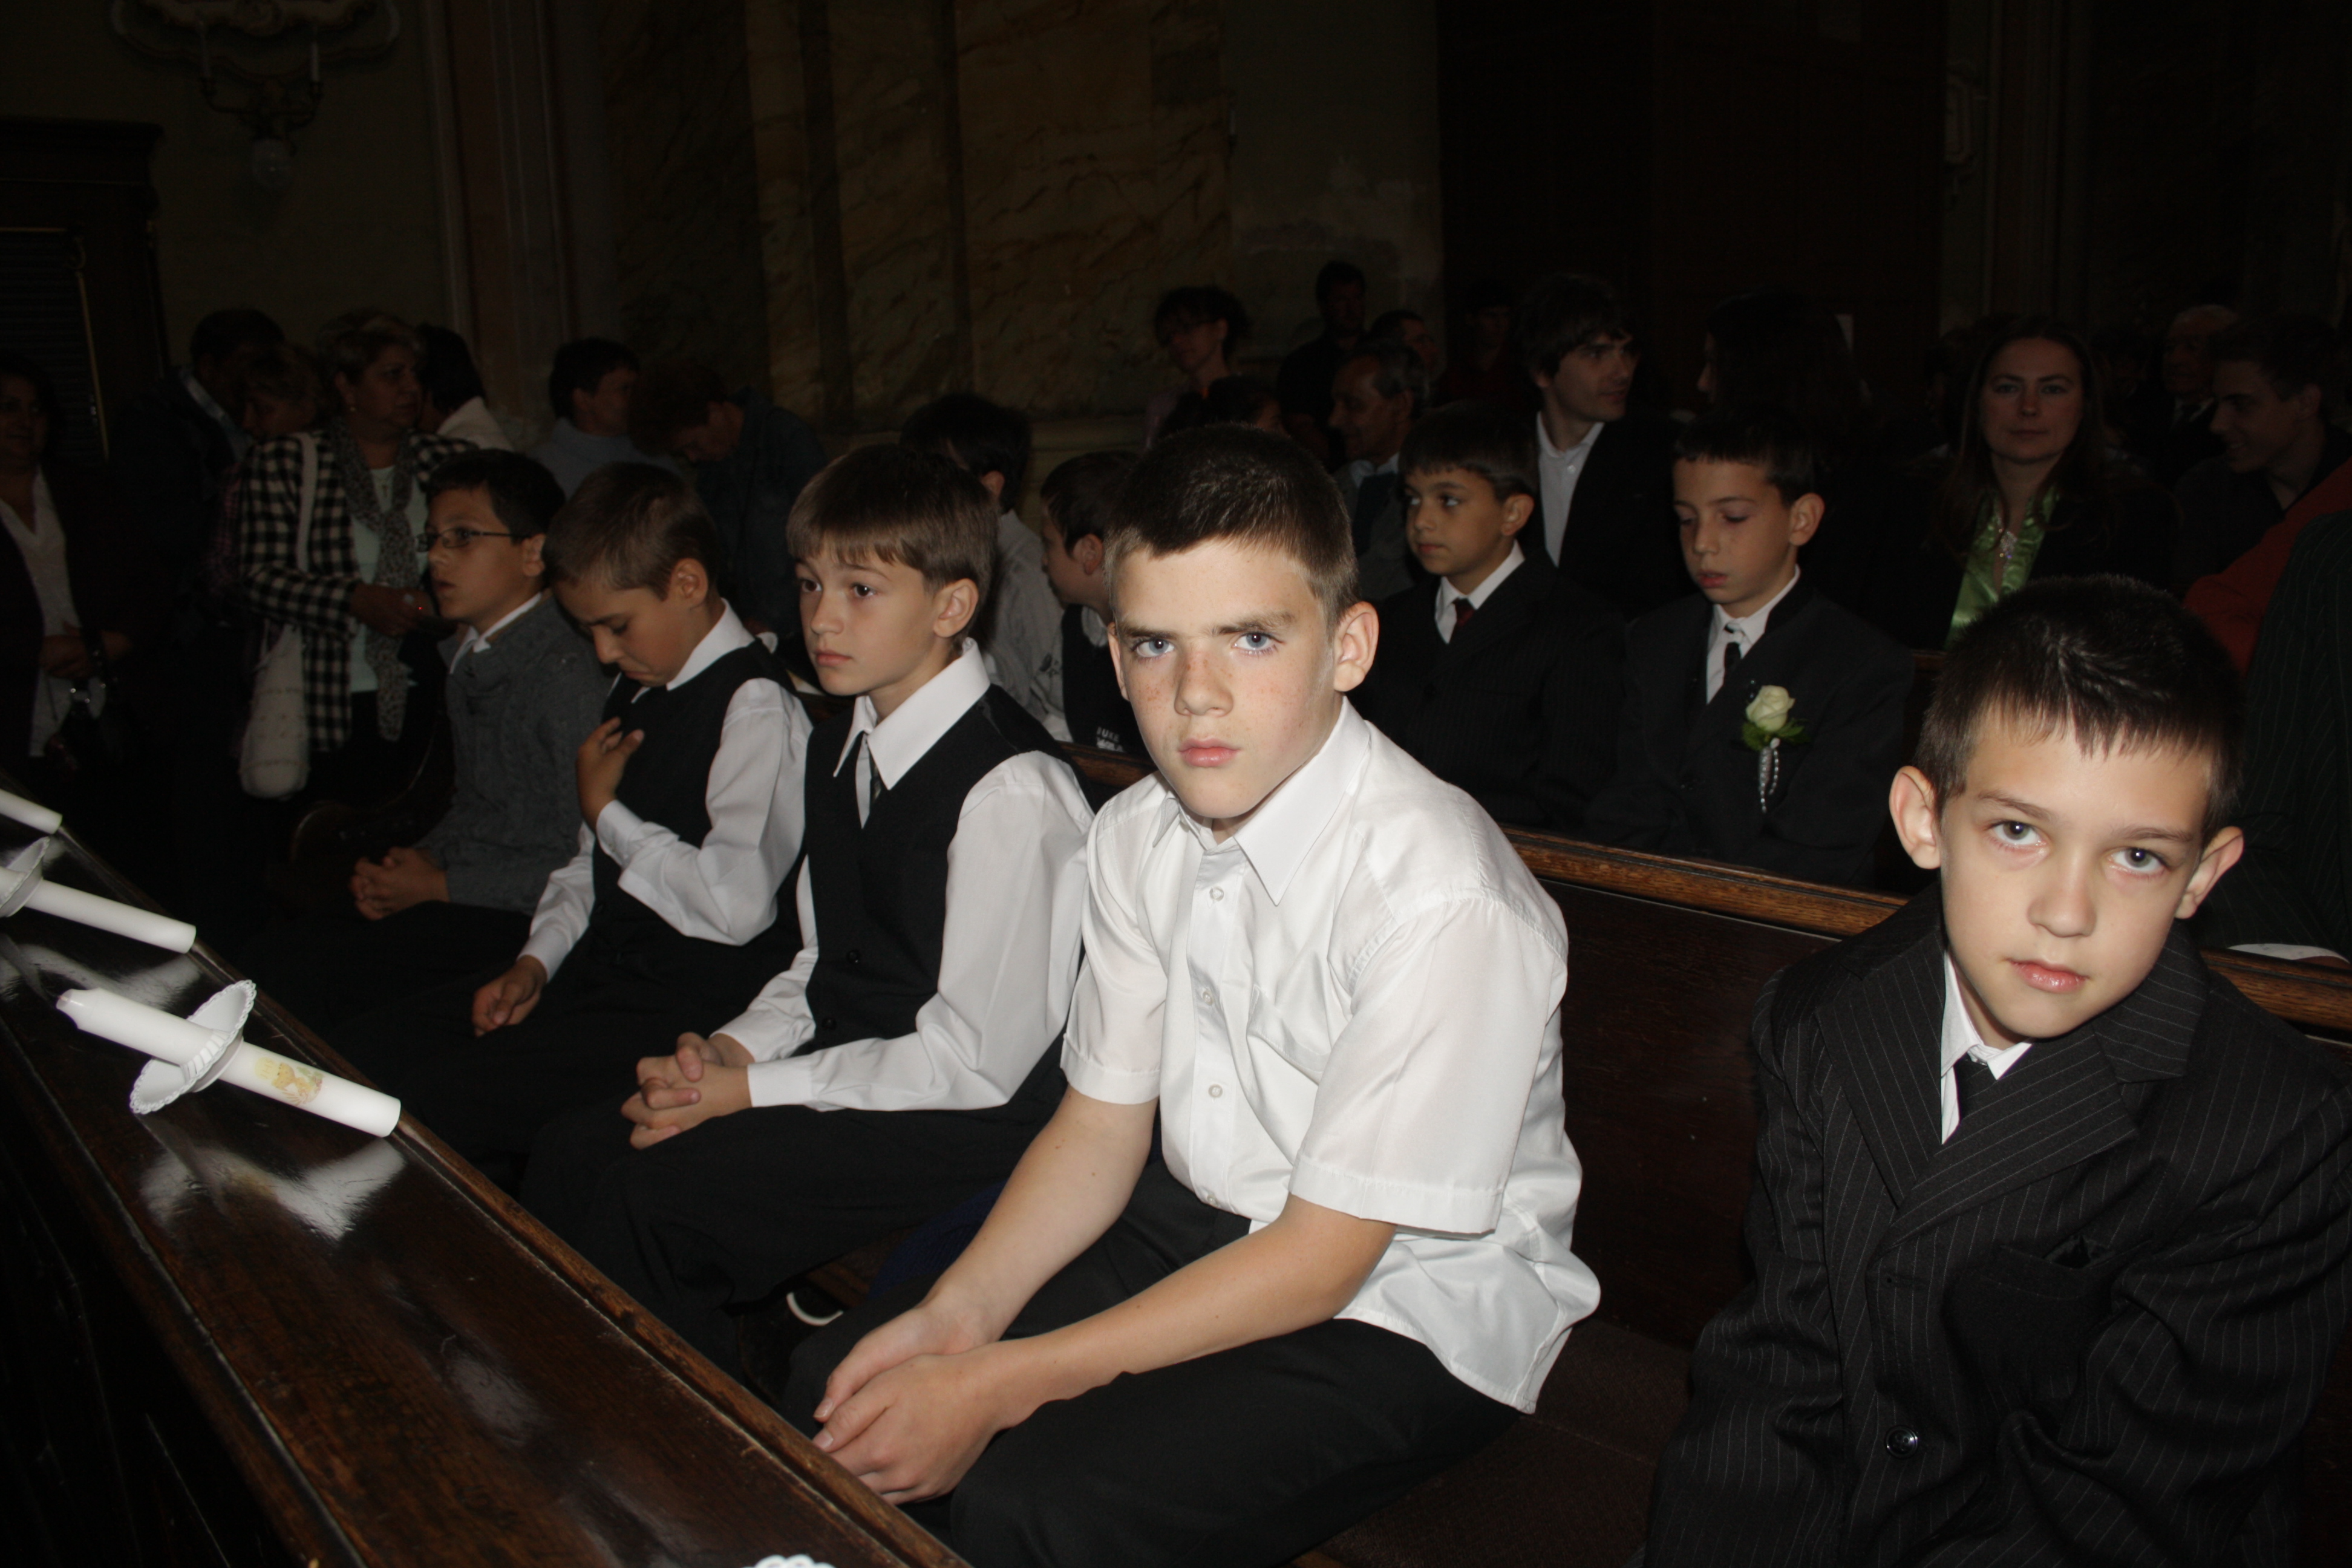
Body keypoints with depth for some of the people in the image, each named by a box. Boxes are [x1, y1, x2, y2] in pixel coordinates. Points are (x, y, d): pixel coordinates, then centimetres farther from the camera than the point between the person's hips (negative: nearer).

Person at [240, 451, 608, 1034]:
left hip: (516, 920, -8)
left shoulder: (565, 671, -18)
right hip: (453, 891, 9)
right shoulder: (471, 655, 12)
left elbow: (584, 862, -19)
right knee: (268, 956, -4)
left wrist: (438, 886, -11)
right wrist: (416, 861, 4)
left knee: (290, 966, -17)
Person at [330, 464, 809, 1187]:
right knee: (355, 1056, 4)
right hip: (597, 969, 10)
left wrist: (606, 810, -11)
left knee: (431, 1102, -20)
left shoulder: (756, 707, -16)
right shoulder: (640, 688, 14)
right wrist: (536, 961, 4)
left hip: (693, 1006, -9)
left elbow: (736, 904, -25)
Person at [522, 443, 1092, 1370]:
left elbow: (977, 1059, -19)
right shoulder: (839, 747, 9)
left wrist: (755, 1091, -14)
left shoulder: (1010, 788, -20)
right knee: (569, 1160, -2)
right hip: (845, 1067, 9)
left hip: (967, 1122, -9)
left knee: (651, 1198, -21)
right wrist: (733, 1047, -3)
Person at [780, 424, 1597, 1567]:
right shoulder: (1137, 839, -5)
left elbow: (1321, 1259, -22)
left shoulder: (1440, 896, -27)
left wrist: (1002, 1384, -22)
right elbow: (1102, 1123, 3)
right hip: (1196, 1220, 6)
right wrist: (963, 1312, -14)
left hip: (1402, 1309, -6)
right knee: (838, 1387, -3)